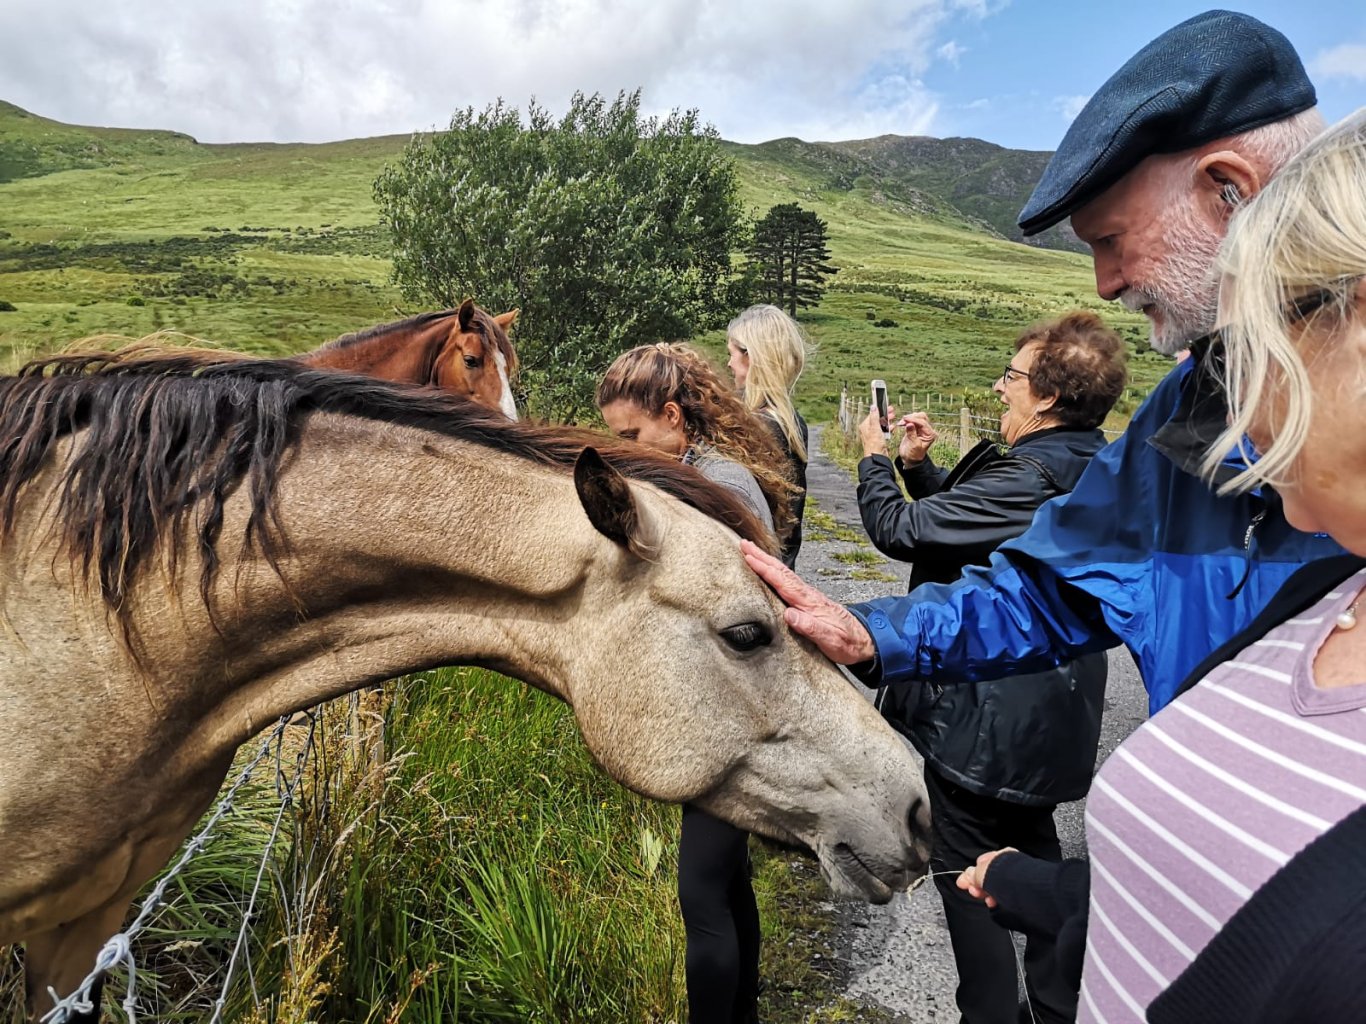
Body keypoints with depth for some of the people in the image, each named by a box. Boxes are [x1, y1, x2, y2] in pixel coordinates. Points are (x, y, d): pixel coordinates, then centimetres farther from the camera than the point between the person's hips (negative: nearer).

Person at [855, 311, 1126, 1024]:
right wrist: (918, 464, 3)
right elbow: (966, 514, 13)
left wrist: (874, 456, -6)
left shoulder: (1026, 481, -28)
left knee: (965, 872, 8)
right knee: (1034, 853, 25)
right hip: (1046, 715, 10)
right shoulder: (1088, 470, 3)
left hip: (980, 717, -10)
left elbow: (900, 530, -23)